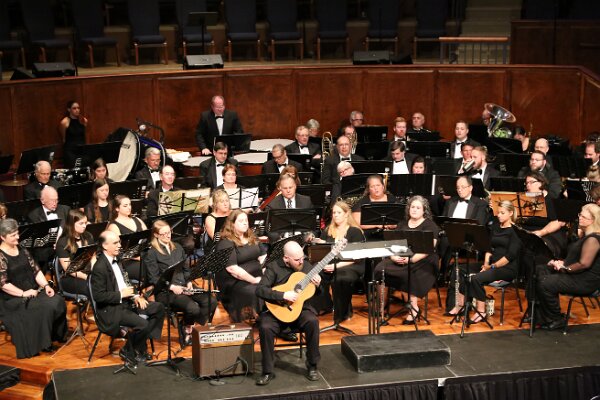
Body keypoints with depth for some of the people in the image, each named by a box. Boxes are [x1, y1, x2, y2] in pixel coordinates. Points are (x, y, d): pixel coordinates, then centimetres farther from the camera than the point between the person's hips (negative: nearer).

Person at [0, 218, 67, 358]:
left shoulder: (21, 249, 10)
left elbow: (36, 270, 10)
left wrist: (46, 285, -5)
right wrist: (23, 293, -21)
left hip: (34, 290, 7)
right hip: (13, 298, -6)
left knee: (58, 302, -16)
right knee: (46, 307, -26)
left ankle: (57, 335, 1)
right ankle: (43, 343, -10)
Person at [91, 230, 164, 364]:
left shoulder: (116, 260, 11)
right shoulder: (100, 267, -19)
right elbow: (98, 296, -22)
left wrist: (135, 296, 4)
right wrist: (121, 295, -18)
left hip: (126, 302, 10)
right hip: (111, 310, -10)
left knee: (158, 308, 2)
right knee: (142, 323, -27)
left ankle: (141, 346, 8)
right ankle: (127, 351, 0)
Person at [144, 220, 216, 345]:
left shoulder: (177, 248, 18)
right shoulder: (151, 253, -2)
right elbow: (154, 278, -8)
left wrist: (189, 282, -1)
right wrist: (172, 286, -19)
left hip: (184, 285, 6)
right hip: (165, 290, -6)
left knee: (211, 301, -19)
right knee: (193, 307, -31)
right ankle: (187, 331, -1)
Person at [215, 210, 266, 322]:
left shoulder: (252, 238, 15)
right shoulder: (226, 243, -10)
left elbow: (263, 257, 14)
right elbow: (232, 269, -17)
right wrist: (254, 280, -16)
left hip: (257, 277, 7)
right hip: (234, 282, -7)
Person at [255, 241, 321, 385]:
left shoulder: (306, 266, 5)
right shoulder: (274, 267, -7)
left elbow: (317, 294, 15)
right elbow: (260, 290, -18)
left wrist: (317, 285, -9)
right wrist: (283, 295, -27)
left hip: (300, 308, 2)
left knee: (312, 321, -30)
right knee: (265, 327, -31)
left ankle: (312, 366, -13)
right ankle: (268, 372, -14)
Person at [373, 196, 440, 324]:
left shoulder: (430, 226, 3)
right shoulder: (402, 225, 21)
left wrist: (411, 259, -22)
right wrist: (394, 256, -8)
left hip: (422, 261, -5)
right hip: (400, 260, 5)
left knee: (407, 273, -37)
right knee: (380, 269, -24)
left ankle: (414, 308, -26)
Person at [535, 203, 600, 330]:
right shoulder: (585, 234, 14)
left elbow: (584, 264, -27)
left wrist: (565, 268, -15)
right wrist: (562, 262, 5)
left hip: (586, 281, -11)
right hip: (575, 274, 11)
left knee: (545, 284, -25)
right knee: (539, 271, 7)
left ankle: (556, 320, -4)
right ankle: (538, 315, 6)